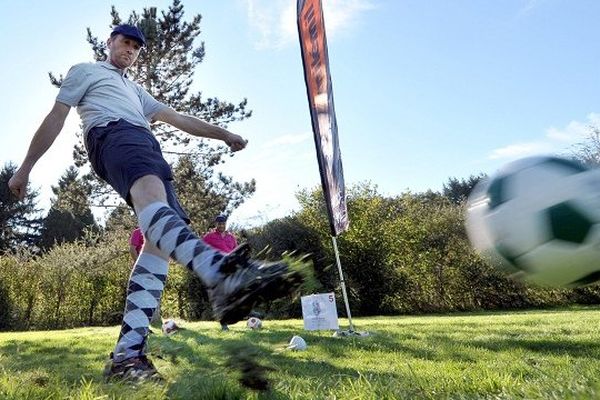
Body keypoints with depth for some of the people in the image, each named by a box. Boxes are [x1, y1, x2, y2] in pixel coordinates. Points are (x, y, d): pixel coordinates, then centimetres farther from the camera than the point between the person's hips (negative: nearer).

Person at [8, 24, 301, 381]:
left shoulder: (136, 91, 43)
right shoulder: (85, 71, 27)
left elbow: (178, 118, 33)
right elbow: (56, 118, 19)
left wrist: (224, 134, 21)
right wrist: (26, 167, 12)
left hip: (150, 149, 7)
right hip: (113, 134, -7)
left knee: (160, 239, -18)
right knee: (150, 193, -40)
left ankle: (127, 354, -25)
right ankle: (221, 275, -72)